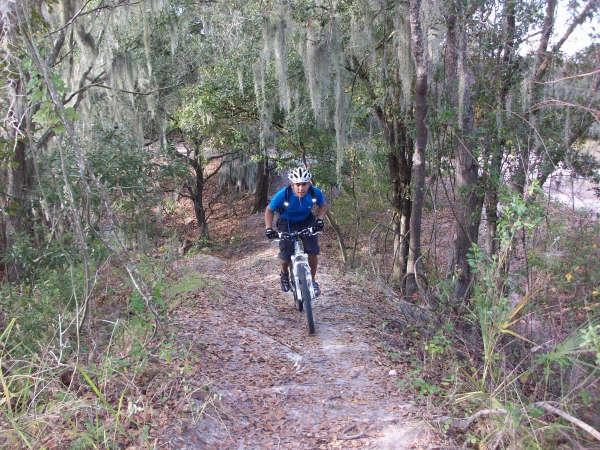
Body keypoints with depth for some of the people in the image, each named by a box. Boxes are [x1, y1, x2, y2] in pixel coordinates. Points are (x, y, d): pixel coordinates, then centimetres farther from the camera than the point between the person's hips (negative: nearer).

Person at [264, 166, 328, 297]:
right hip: (287, 223, -1)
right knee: (286, 256, -8)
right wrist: (268, 229, -22)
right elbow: (269, 210, -12)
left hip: (307, 222, 1)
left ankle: (312, 279, 12)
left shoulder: (315, 193, -25)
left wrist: (320, 219, -17)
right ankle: (284, 275, 27)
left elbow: (323, 205, -2)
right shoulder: (283, 194, -30)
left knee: (312, 252, -13)